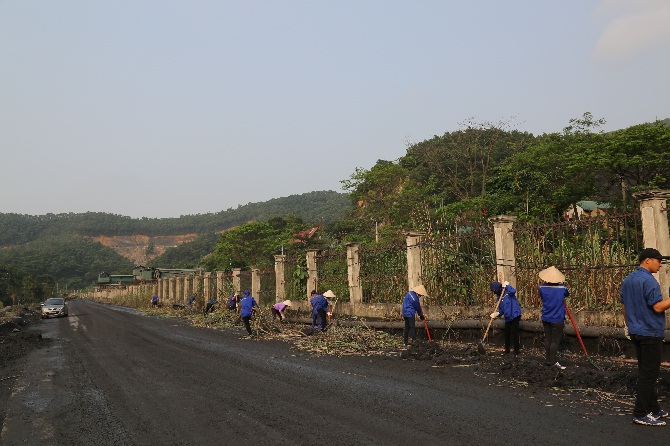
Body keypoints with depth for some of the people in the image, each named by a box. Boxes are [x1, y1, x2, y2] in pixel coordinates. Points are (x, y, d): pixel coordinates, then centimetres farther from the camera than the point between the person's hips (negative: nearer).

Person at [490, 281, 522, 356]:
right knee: (507, 333, 12)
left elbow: (513, 291, -33)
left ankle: (516, 351, 4)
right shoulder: (499, 298, 10)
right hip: (507, 317, 7)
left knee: (514, 333, -6)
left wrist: (507, 285, -19)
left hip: (515, 315, -7)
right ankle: (507, 350, 26)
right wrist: (497, 313, -11)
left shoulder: (508, 292, -8)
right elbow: (501, 310, 9)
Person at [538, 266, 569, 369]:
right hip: (557, 319, -3)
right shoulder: (562, 287, -11)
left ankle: (548, 360, 20)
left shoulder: (542, 288, -7)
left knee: (548, 339, 12)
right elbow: (567, 294, 13)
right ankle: (553, 362, 3)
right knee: (555, 341, 2)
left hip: (546, 318, 3)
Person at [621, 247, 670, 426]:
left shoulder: (628, 280, 11)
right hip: (651, 333, -9)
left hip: (635, 331, 9)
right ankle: (641, 413, -1)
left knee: (645, 371, 16)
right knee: (649, 373, -4)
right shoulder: (649, 281, -17)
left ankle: (653, 408, 26)